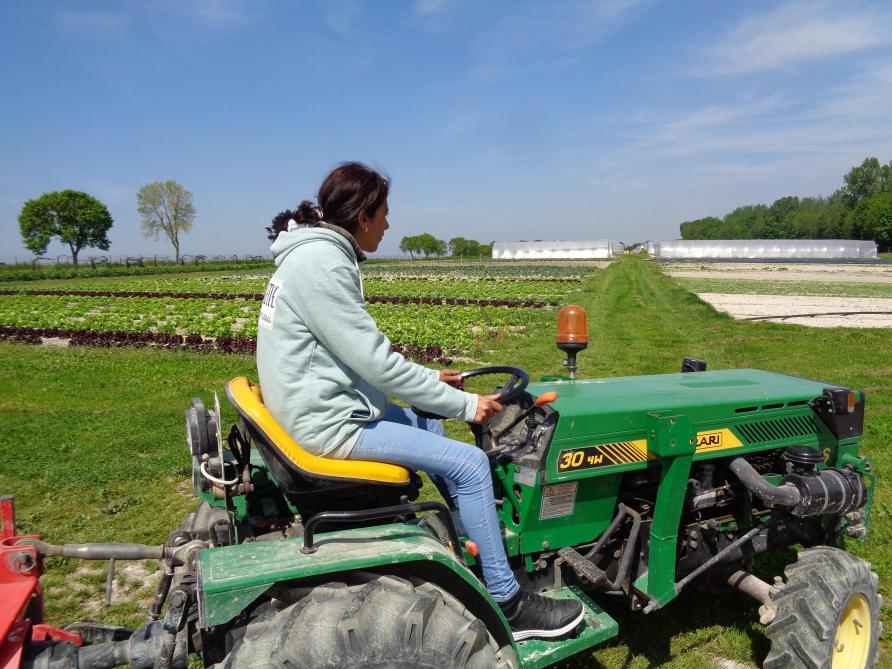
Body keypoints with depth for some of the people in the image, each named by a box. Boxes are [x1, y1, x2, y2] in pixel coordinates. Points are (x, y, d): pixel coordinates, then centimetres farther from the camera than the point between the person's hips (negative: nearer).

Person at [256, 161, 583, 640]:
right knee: (468, 462, -11)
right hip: (329, 423, -11)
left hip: (323, 405, 11)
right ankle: (508, 604, 4)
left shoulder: (319, 255, 11)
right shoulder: (322, 264, -21)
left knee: (428, 424, 24)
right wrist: (464, 404, -14)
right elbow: (376, 363, -22)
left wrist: (429, 381, 12)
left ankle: (476, 539, 35)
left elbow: (362, 356, 15)